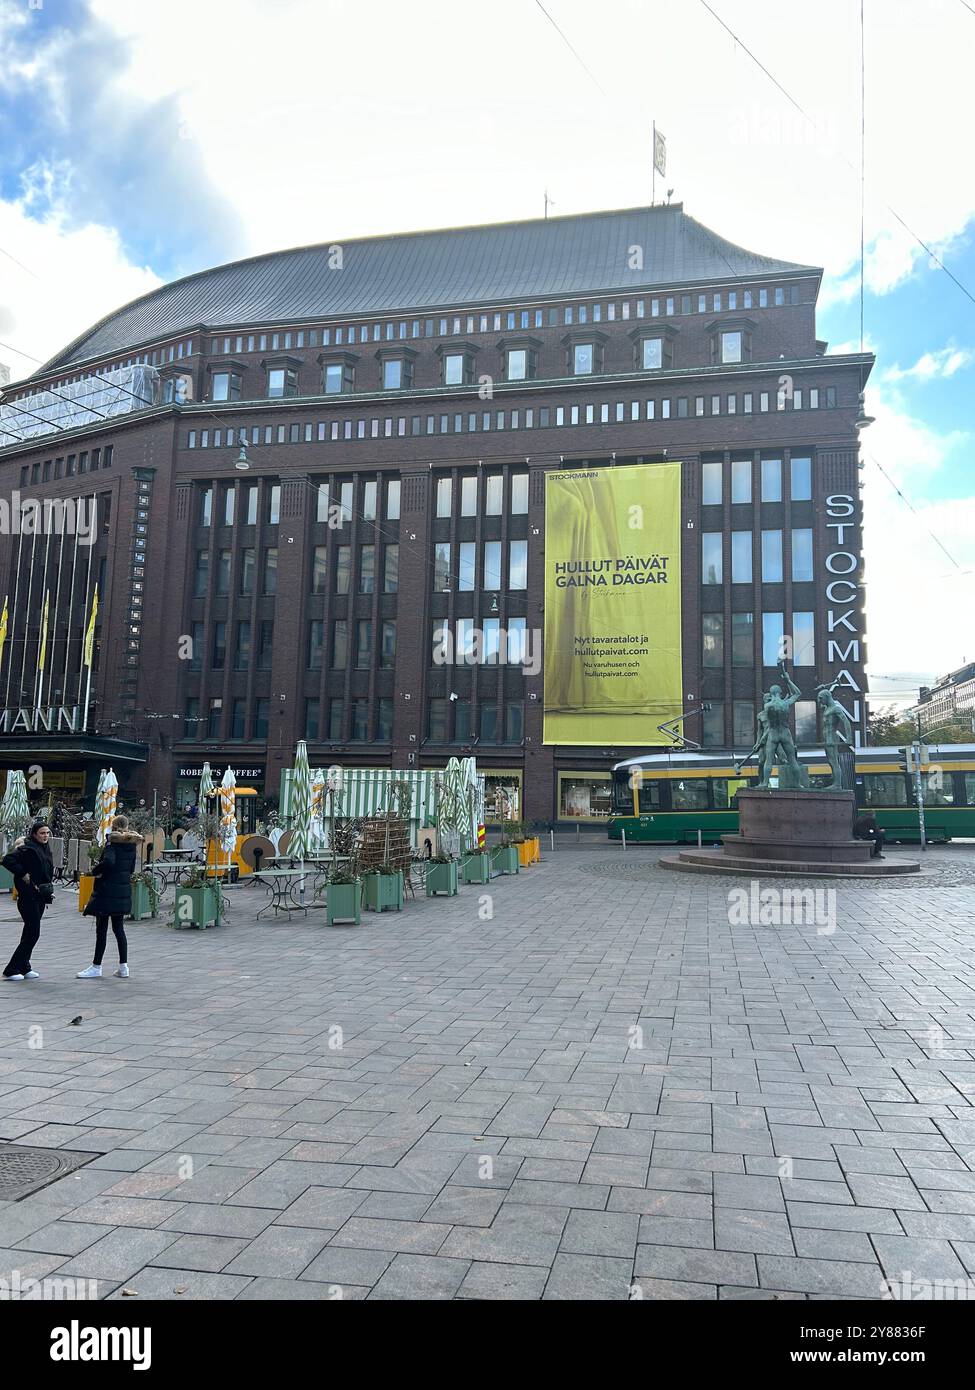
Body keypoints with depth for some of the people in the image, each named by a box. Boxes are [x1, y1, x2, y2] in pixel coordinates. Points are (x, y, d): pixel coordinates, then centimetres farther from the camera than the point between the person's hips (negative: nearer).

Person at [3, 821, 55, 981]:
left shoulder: (45, 848, 13)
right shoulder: (27, 848, -13)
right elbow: (8, 860, -25)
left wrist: (49, 891, 14)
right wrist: (23, 874, -20)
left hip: (40, 896, 8)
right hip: (28, 896, -8)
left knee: (30, 932, 13)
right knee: (33, 933, -8)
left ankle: (24, 967, 21)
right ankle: (11, 970, 0)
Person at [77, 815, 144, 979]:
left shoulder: (112, 842, -13)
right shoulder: (131, 844, 8)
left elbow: (108, 861, -30)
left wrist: (96, 871, -16)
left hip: (107, 890, -7)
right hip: (124, 891, 7)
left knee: (101, 929, 1)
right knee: (119, 928, 13)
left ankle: (96, 967, 8)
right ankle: (123, 966, 12)